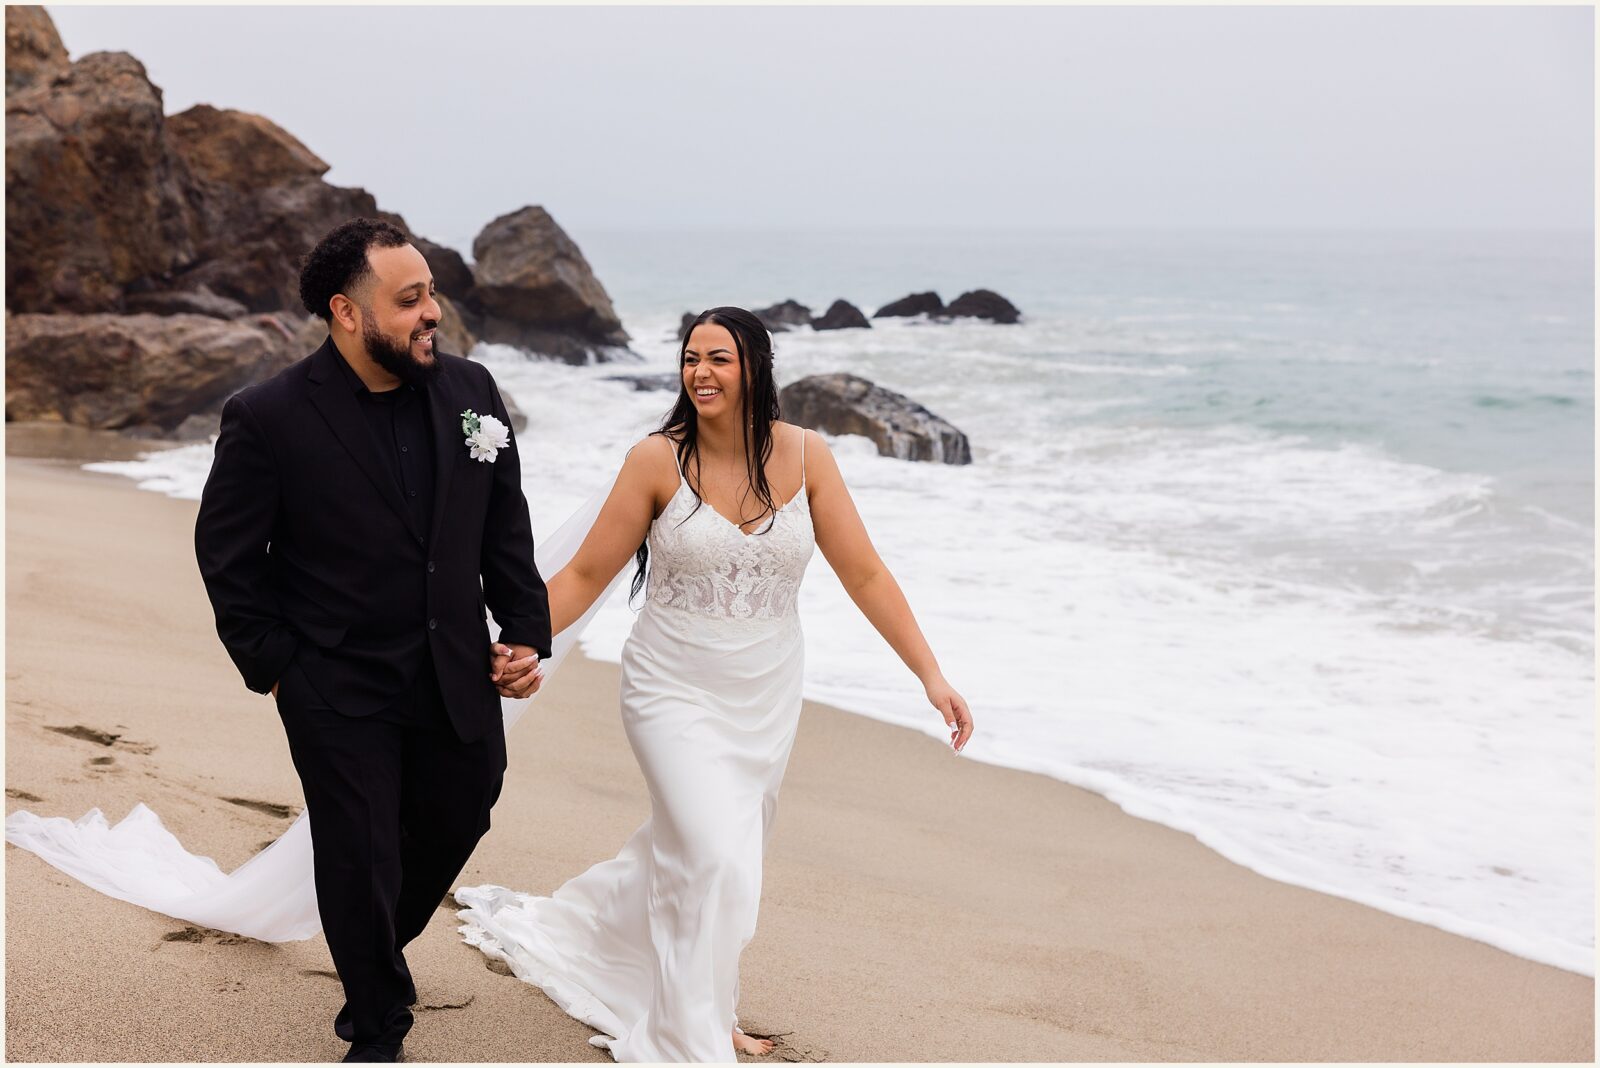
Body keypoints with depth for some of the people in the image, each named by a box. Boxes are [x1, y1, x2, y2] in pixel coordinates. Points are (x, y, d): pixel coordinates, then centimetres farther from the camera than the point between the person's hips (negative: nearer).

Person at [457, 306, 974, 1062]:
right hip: (676, 692, -4)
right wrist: (520, 647, -20)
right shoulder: (657, 460, -12)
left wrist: (931, 674, -7)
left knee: (688, 853, 17)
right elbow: (586, 575, -6)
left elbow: (864, 575, -3)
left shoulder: (803, 456, -6)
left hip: (766, 697, 4)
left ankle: (566, 928, 45)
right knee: (714, 863, -11)